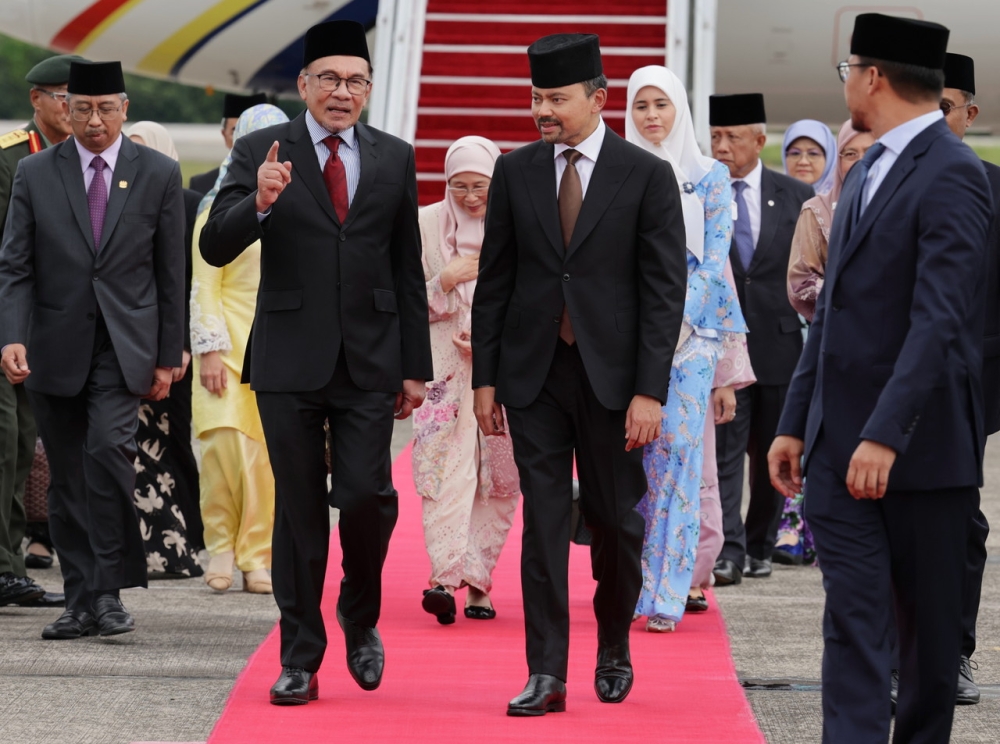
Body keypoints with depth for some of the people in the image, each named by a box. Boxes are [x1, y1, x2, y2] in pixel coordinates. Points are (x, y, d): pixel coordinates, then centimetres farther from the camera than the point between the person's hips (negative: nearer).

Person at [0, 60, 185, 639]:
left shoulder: (159, 174, 3)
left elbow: (171, 272, 6)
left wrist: (168, 357, 4)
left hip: (124, 345, -2)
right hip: (55, 347, 2)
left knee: (108, 446, -23)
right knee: (68, 481, 5)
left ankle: (109, 590, -15)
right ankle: (83, 603, 13)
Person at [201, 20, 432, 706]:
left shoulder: (395, 159, 8)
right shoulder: (260, 152, 0)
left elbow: (409, 270, 11)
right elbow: (215, 249, -7)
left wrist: (416, 367, 9)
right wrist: (259, 204, -27)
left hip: (369, 361, 1)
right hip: (290, 361, -1)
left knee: (367, 495, -10)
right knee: (299, 510, 3)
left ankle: (360, 619, 18)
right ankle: (301, 660, 11)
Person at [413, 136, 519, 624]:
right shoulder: (427, 225, 5)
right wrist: (446, 280, -12)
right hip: (445, 368, -1)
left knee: (500, 477, 1)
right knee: (447, 469, -14)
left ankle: (478, 581, 7)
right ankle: (446, 575, -24)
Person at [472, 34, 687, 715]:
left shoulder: (648, 176, -4)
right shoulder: (515, 172, 5)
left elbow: (665, 291, -6)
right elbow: (495, 280, 9)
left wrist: (649, 391, -12)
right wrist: (485, 377, 4)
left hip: (611, 374, -2)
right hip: (533, 373, 2)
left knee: (616, 520, 8)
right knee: (543, 521, -1)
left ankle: (614, 652, 28)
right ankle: (547, 674, 0)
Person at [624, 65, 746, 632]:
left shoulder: (710, 176, 5)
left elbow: (714, 259, 1)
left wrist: (676, 319, -11)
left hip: (690, 325, -1)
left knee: (679, 446, -10)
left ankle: (666, 592, -8)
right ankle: (630, 585, 5)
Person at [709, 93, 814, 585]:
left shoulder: (795, 197, 5)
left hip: (779, 343, 2)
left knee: (771, 454, 10)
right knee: (724, 452, -7)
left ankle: (760, 548, 22)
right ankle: (727, 554, -9)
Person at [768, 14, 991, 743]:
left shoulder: (952, 176, -13)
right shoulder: (866, 172, 16)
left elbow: (939, 320, -22)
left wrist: (887, 436, -28)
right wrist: (796, 423, 17)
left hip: (920, 444, -7)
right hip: (841, 441, 7)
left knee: (931, 620, 7)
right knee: (854, 615, -3)